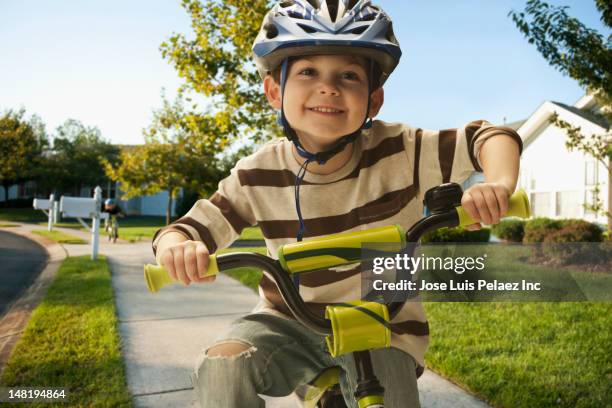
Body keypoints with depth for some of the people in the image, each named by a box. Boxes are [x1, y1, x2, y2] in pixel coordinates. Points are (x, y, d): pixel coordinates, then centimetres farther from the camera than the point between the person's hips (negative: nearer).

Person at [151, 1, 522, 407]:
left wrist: (499, 184, -33)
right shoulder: (258, 175, -13)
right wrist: (178, 247, -33)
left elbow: (491, 136, -10)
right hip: (290, 321, 1)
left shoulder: (399, 152, -17)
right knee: (221, 366, -24)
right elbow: (193, 226, -9)